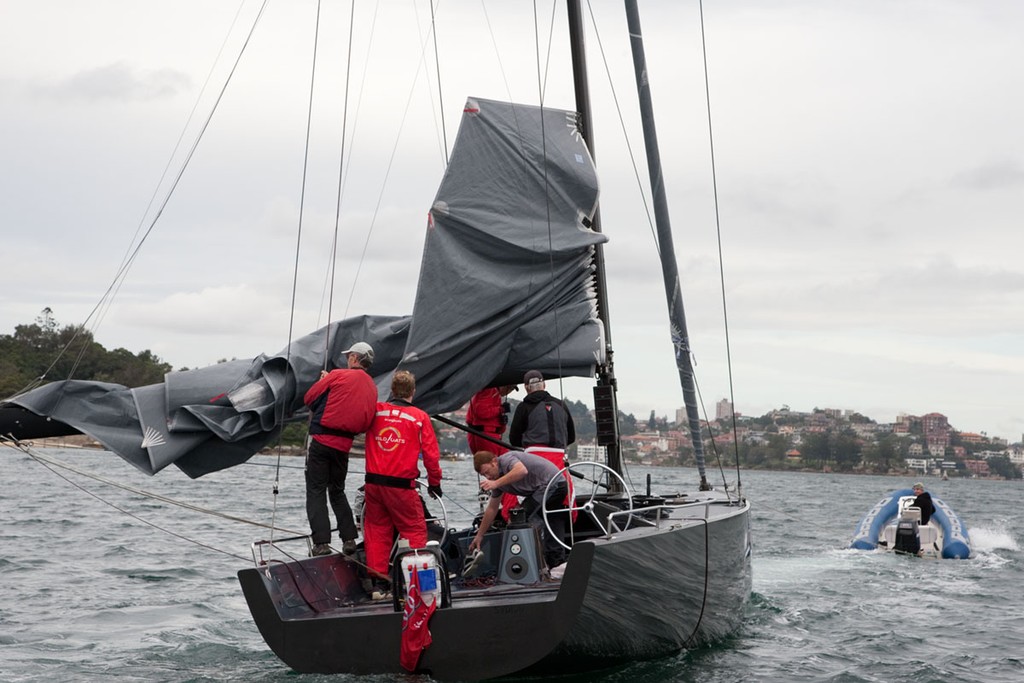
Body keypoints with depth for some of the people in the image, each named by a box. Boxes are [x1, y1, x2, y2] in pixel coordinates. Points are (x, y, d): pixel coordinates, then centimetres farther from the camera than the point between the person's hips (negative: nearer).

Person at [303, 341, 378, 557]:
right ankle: (349, 539, 13)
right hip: (344, 444, 5)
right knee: (337, 491, 20)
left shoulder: (338, 375, -8)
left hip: (321, 440, -5)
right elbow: (366, 421, 12)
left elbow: (309, 398, -1)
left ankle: (321, 543, -9)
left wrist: (323, 380, 18)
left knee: (316, 492, -1)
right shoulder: (372, 387, 8)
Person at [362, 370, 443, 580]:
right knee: (414, 531, 5)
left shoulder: (375, 411, 2)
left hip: (373, 482, 4)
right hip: (401, 485, -3)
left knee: (376, 530, 13)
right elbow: (431, 454, -3)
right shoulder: (420, 417, -4)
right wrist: (435, 483, 9)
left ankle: (376, 576, 13)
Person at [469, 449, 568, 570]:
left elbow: (522, 470, -38)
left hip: (551, 482, -11)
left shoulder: (506, 459, -15)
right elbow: (492, 509, 19)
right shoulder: (497, 478, 13)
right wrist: (479, 535, 21)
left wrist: (496, 483, -36)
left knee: (527, 512, -17)